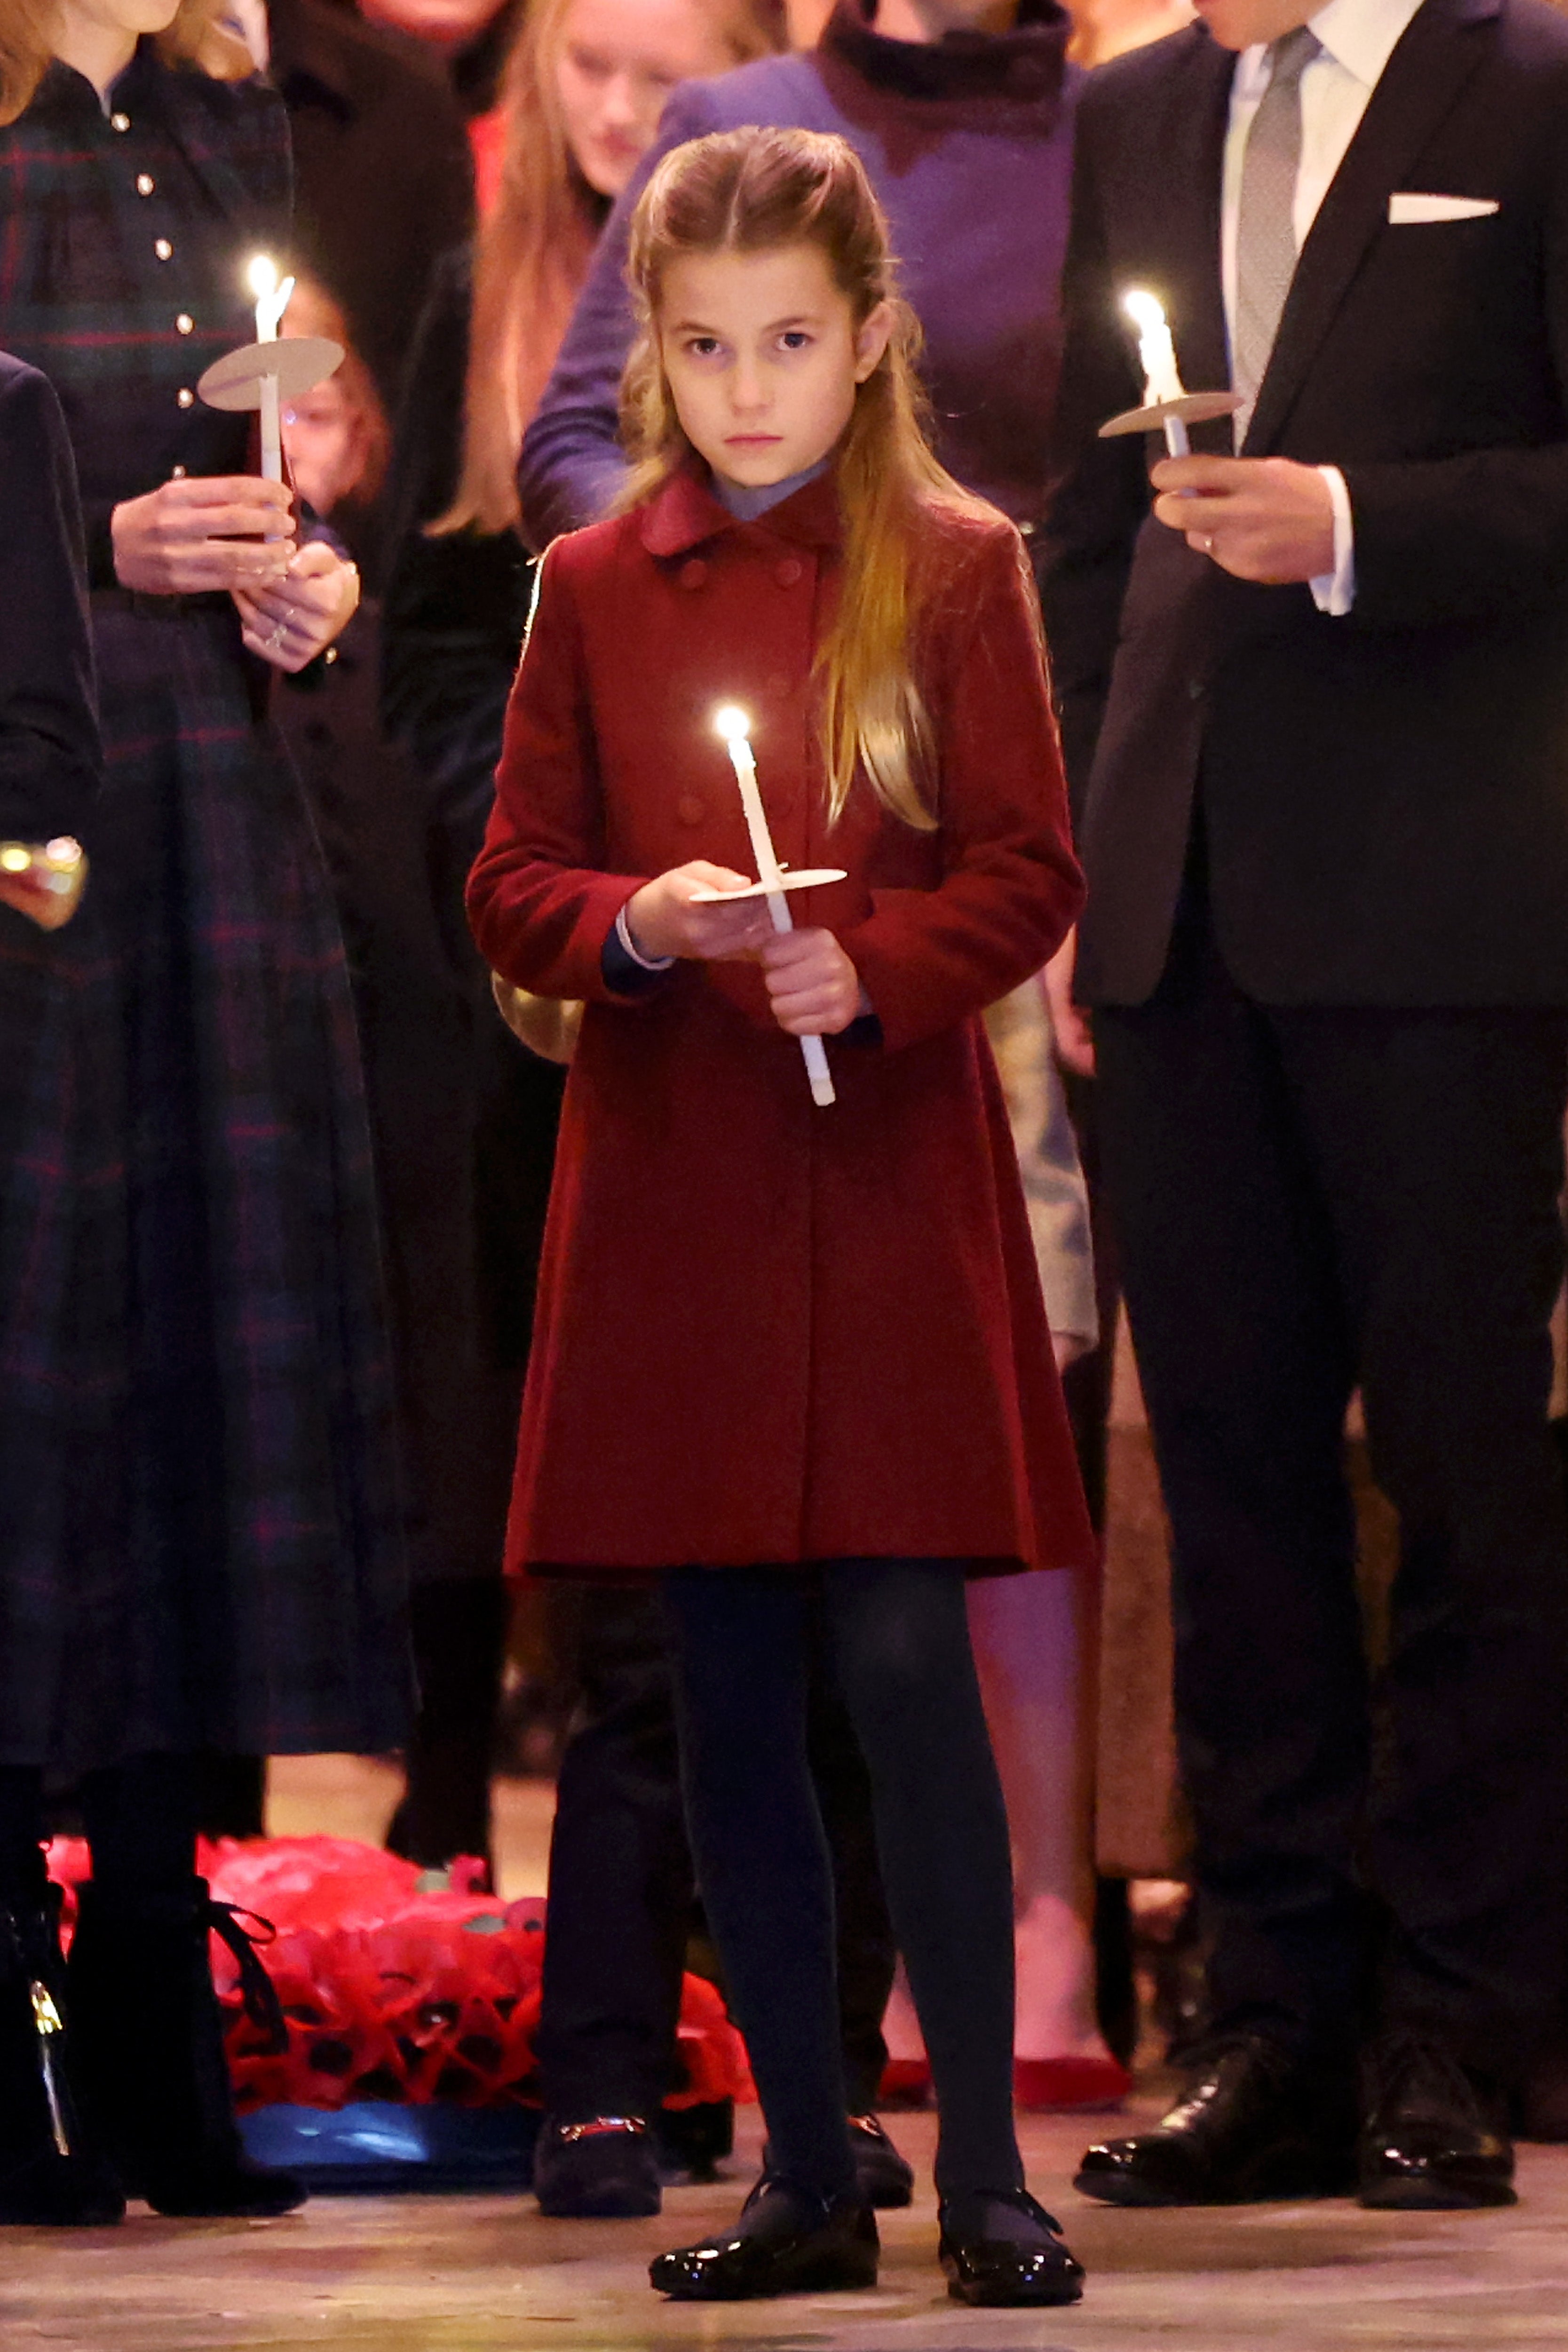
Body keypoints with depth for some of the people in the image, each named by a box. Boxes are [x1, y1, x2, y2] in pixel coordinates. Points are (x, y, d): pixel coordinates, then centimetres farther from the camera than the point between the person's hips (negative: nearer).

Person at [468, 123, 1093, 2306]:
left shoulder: (957, 568, 2)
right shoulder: (593, 589, 9)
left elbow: (1029, 877, -1)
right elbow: (510, 880, 8)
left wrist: (874, 969, -19)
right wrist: (636, 925, -13)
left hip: (891, 1180, -3)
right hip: (668, 1194, 3)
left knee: (904, 1660, -10)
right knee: (727, 1699, 5)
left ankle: (985, 2170, -3)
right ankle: (809, 2179, 14)